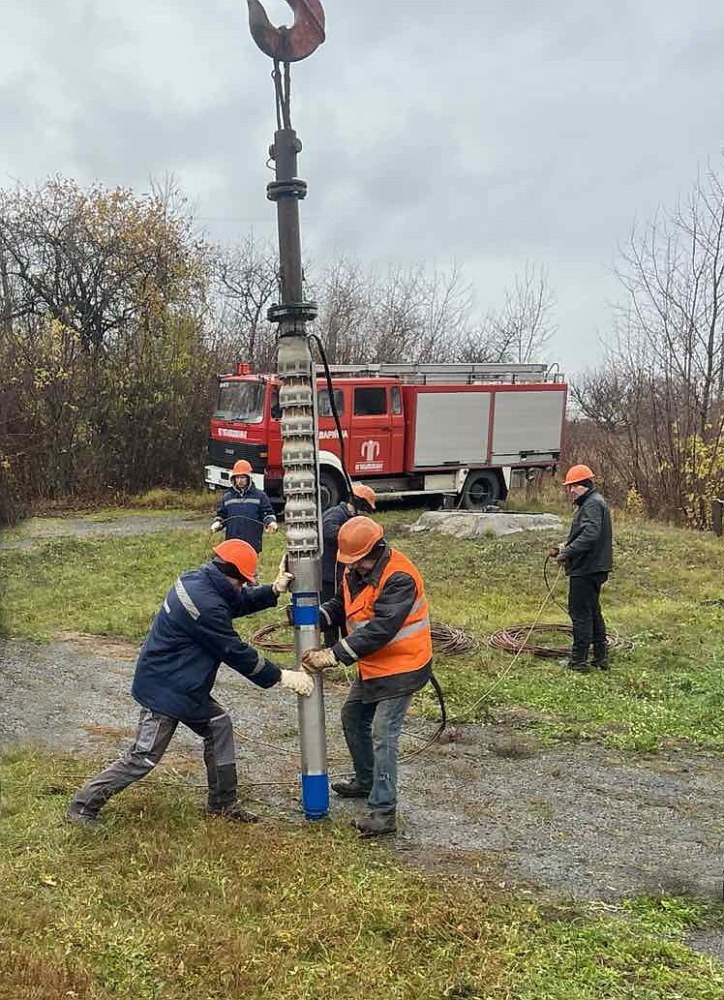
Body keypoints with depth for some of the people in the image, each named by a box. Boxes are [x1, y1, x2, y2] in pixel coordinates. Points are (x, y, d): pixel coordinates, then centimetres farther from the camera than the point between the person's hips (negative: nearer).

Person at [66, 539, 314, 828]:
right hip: (164, 689, -10)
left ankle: (223, 803, 23)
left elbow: (240, 602, 15)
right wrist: (281, 677, -13)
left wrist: (273, 590, -1)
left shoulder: (198, 579, 0)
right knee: (144, 757, -2)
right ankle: (83, 806, 12)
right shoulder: (205, 605, -29)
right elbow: (235, 652, -22)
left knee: (219, 725, 12)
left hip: (184, 687, 10)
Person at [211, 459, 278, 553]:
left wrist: (271, 522, -14)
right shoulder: (227, 497, 13)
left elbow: (267, 513, 6)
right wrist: (217, 523, 0)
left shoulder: (260, 495, 6)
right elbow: (221, 515, 20)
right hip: (231, 543, 2)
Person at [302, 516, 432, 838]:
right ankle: (366, 781, 41)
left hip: (401, 668, -10)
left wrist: (334, 655, -35)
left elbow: (379, 630, -34)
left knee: (382, 734, -12)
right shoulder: (355, 570, -1)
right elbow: (340, 605, 6)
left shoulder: (399, 578, -29)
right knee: (353, 716, 21)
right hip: (372, 667, 10)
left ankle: (383, 811, -4)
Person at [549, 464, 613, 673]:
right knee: (593, 612, 16)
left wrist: (567, 553, -24)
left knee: (580, 613, -5)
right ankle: (600, 658, 23)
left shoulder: (592, 504, -15)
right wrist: (565, 546, 12)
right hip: (593, 567, 11)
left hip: (586, 569, -11)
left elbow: (589, 535, -28)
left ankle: (579, 661, 0)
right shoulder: (591, 503, 19)